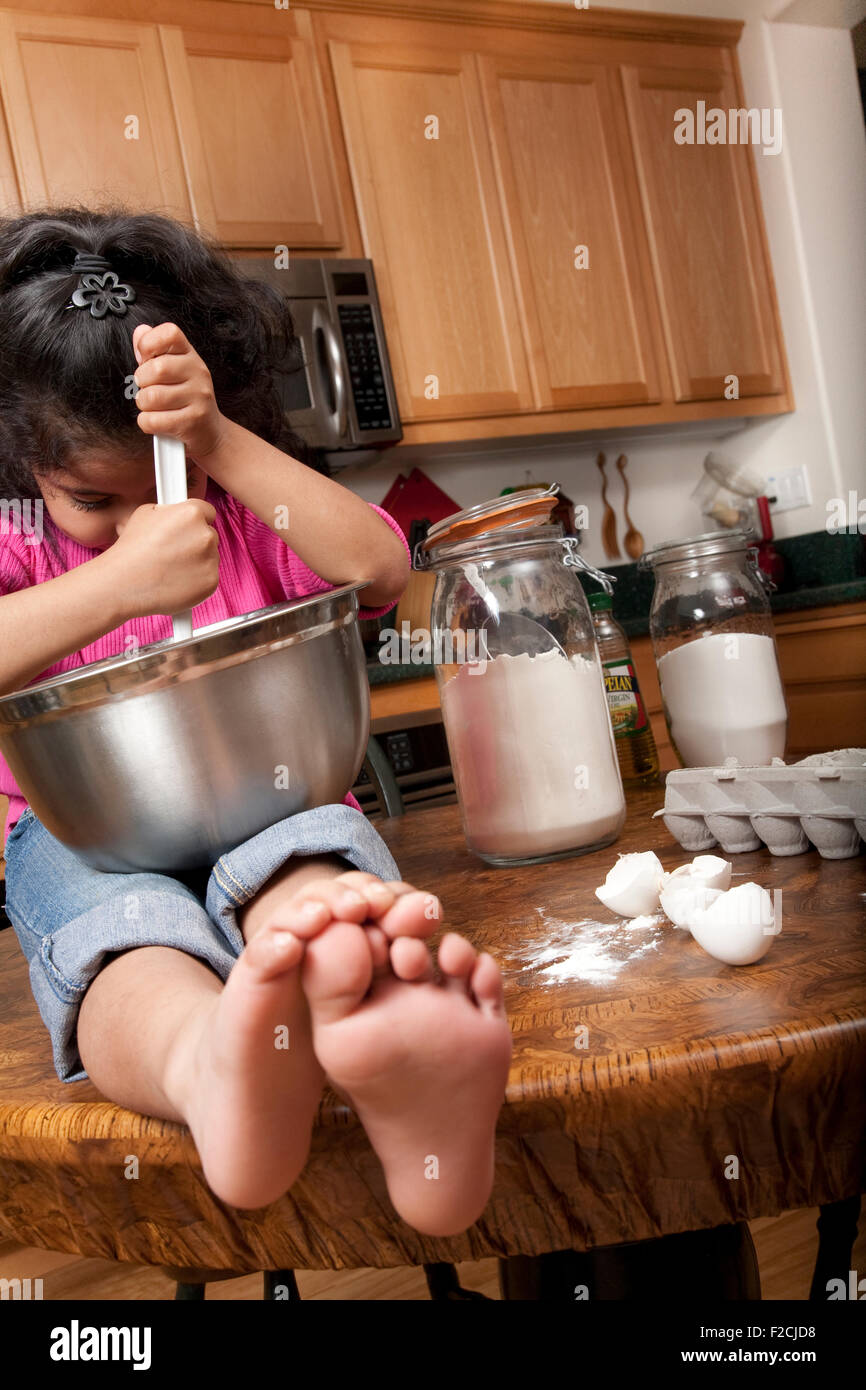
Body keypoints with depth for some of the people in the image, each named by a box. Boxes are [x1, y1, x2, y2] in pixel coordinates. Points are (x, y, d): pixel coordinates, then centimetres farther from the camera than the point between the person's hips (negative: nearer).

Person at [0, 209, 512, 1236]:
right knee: (116, 923, -37)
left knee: (305, 849, -36)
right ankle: (208, 1064, -71)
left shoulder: (248, 516, 11)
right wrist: (119, 582, -24)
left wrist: (221, 446, -16)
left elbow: (380, 570, -10)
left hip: (266, 796, 1)